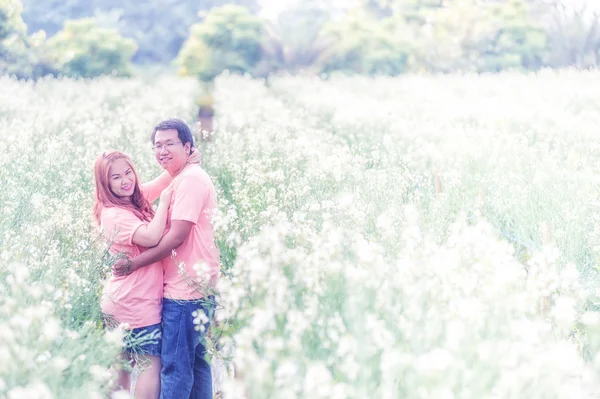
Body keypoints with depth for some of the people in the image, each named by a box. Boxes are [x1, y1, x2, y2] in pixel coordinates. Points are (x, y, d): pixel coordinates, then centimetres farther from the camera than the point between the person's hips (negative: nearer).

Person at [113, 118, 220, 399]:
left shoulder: (190, 179, -14)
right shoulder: (185, 178, 17)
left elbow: (177, 237, -19)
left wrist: (134, 264, -14)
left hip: (185, 290, -10)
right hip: (197, 287, 10)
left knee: (175, 365, -6)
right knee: (195, 360, 16)